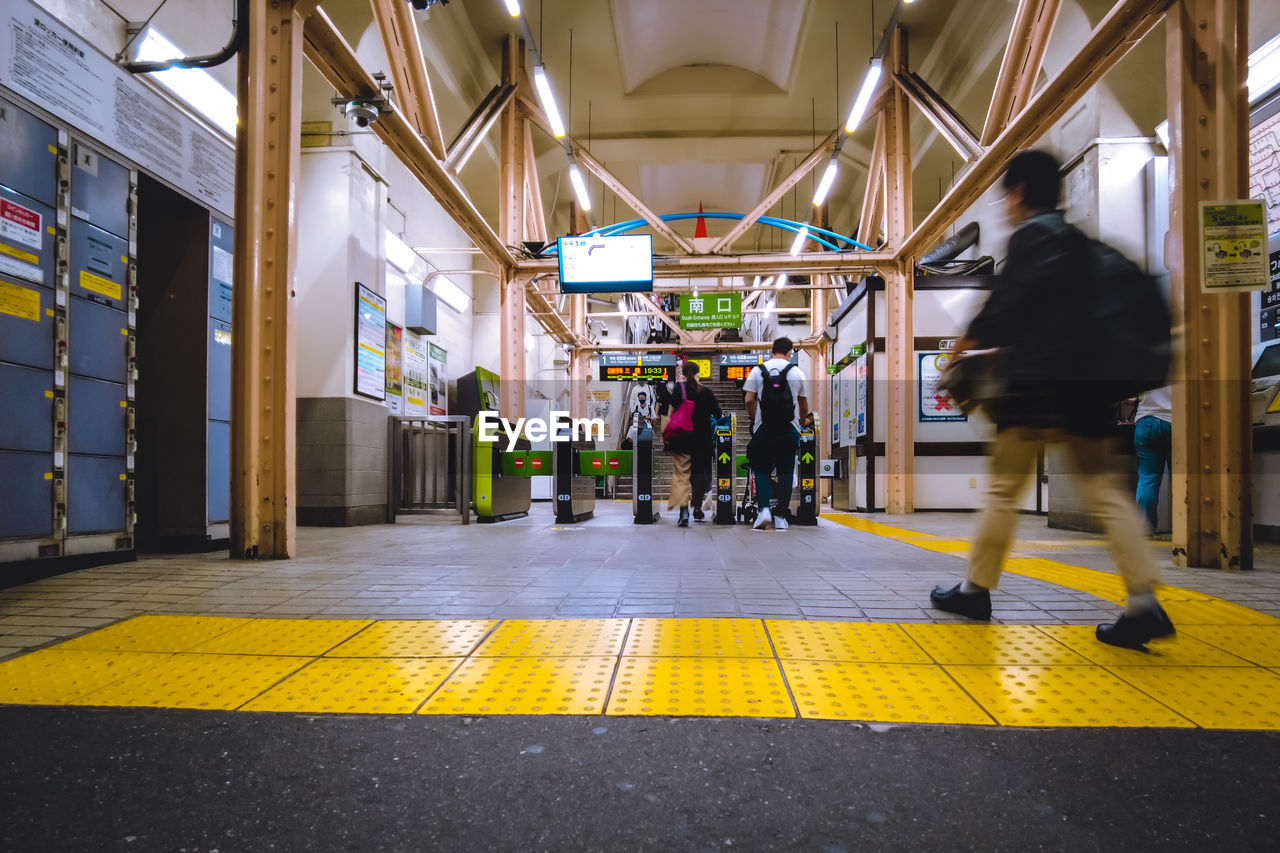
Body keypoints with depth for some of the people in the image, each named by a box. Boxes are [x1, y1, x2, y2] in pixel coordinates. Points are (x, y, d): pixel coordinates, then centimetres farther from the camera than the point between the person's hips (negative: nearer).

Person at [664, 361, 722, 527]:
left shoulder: (678, 389, -1)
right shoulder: (706, 391, 3)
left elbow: (672, 412, -10)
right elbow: (718, 414, 3)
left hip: (681, 438, -2)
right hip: (702, 438, 2)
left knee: (681, 474, -2)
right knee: (700, 472, 18)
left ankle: (684, 514, -13)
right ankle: (697, 508, 25)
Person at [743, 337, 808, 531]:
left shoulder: (758, 370, 3)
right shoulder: (796, 372, 5)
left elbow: (749, 400, -2)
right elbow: (804, 405, 12)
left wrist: (754, 419, 14)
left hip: (763, 430, 0)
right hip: (789, 430, 0)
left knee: (761, 470, 8)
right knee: (785, 473, 7)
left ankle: (764, 509, -11)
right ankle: (781, 517, 7)